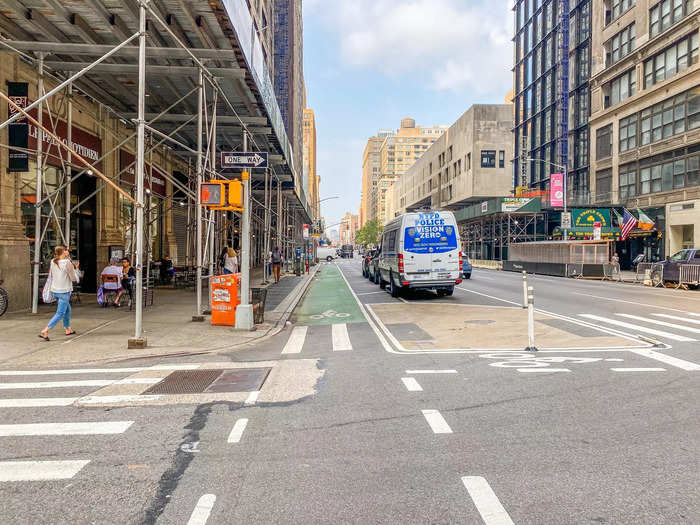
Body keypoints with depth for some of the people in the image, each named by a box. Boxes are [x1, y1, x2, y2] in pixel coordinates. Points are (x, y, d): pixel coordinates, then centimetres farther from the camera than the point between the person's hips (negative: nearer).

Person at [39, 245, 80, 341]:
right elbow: (74, 279, -9)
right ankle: (45, 331, -12)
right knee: (60, 313, -3)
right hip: (64, 291, -8)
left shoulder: (52, 262, 4)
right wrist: (76, 268, 4)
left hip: (55, 291, 8)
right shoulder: (67, 263, -15)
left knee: (67, 309, 23)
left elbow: (50, 276, 13)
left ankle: (68, 329, 33)